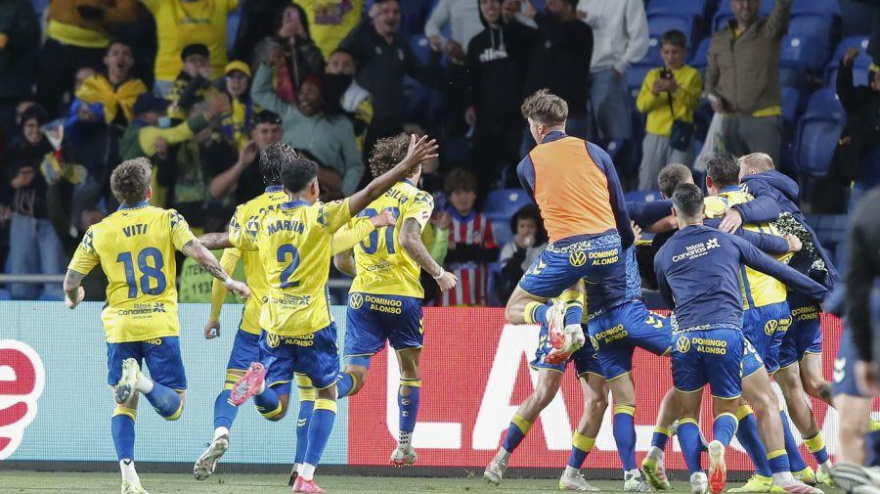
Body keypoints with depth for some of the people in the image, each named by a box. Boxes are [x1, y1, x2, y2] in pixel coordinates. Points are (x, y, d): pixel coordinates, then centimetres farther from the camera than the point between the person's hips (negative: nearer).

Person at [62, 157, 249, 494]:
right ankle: (142, 381, -29)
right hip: (160, 327, -2)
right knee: (174, 406, 3)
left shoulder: (98, 232, 4)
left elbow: (71, 282, 5)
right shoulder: (167, 220, 0)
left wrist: (73, 300, 27)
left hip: (120, 329, 2)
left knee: (124, 405, 12)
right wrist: (229, 281, -1)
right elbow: (197, 253, -13)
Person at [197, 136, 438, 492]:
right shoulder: (320, 216, -5)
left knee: (275, 408, 6)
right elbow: (368, 194, -12)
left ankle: (261, 385, -31)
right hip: (312, 324, -3)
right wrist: (407, 165, -11)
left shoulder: (262, 223, 7)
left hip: (274, 325, 3)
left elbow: (219, 240, 23)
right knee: (326, 395, 14)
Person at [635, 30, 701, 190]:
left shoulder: (692, 75, 3)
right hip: (655, 135, 3)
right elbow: (641, 105, 2)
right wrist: (654, 93, -17)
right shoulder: (653, 75, 10)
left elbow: (693, 103, -9)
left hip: (680, 136, -3)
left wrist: (676, 90, -22)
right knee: (648, 182, 3)